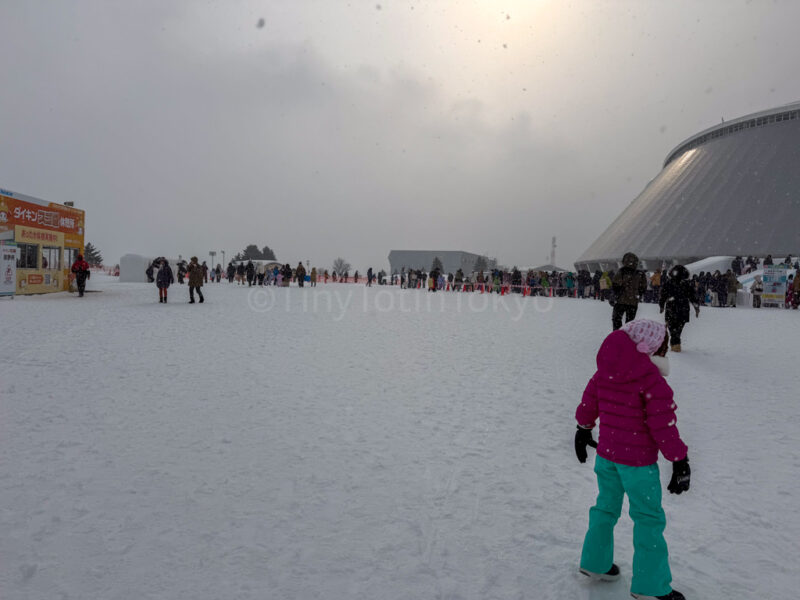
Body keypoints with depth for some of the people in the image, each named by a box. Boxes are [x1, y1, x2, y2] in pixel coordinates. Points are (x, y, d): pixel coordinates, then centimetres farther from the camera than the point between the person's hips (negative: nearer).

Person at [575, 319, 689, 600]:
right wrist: (680, 460, -10)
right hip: (638, 461, -7)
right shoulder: (651, 378, -21)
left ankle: (595, 562, 36)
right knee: (649, 518, 9)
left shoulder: (605, 371, 0)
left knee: (606, 506, 22)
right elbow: (663, 423, -20)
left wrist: (584, 429, 27)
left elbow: (589, 400, 12)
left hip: (605, 453, 7)